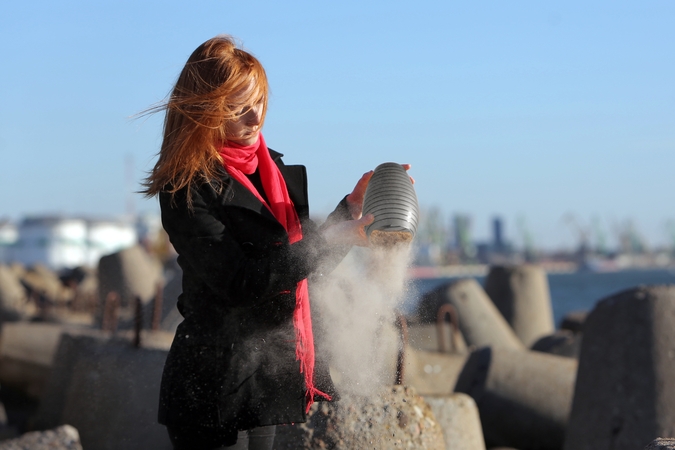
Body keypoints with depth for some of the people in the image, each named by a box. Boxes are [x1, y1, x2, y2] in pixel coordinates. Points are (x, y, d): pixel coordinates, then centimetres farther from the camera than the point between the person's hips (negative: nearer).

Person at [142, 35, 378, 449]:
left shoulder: (273, 168, 9)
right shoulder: (186, 189, -14)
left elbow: (306, 264, 13)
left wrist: (352, 207, -1)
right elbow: (237, 282, -22)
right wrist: (331, 240, -22)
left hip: (268, 374, 7)